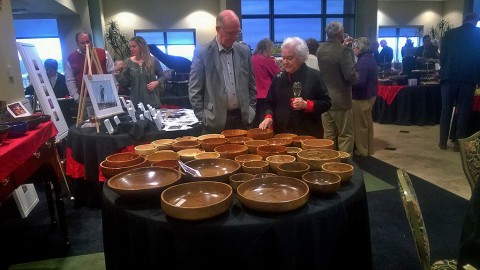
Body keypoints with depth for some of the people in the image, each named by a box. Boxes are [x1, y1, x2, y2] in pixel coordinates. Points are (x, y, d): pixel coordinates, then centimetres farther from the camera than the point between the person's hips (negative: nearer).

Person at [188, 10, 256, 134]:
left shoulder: (245, 51, 6)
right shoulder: (202, 52, -5)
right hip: (215, 121, -3)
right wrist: (203, 117, -7)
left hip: (242, 118, 3)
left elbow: (251, 84, 13)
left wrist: (251, 110, 6)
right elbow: (194, 90, -3)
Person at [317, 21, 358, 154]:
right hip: (341, 99, -7)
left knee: (328, 136, 14)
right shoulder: (344, 51, -17)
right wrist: (356, 77, -1)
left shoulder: (320, 49, 4)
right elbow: (351, 76, -21)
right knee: (345, 135, 4)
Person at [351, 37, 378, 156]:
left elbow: (360, 82, -29)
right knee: (367, 122, 19)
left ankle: (362, 150, 13)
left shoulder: (363, 62, -22)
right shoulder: (370, 58, 9)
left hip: (361, 97, -10)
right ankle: (368, 148, 31)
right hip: (369, 95, 10)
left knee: (360, 124, 2)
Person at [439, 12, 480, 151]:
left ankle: (443, 141, 8)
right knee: (463, 111, 5)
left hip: (449, 76, 1)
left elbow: (442, 56, 5)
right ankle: (458, 142, 7)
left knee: (446, 109, 7)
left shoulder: (449, 33, 4)